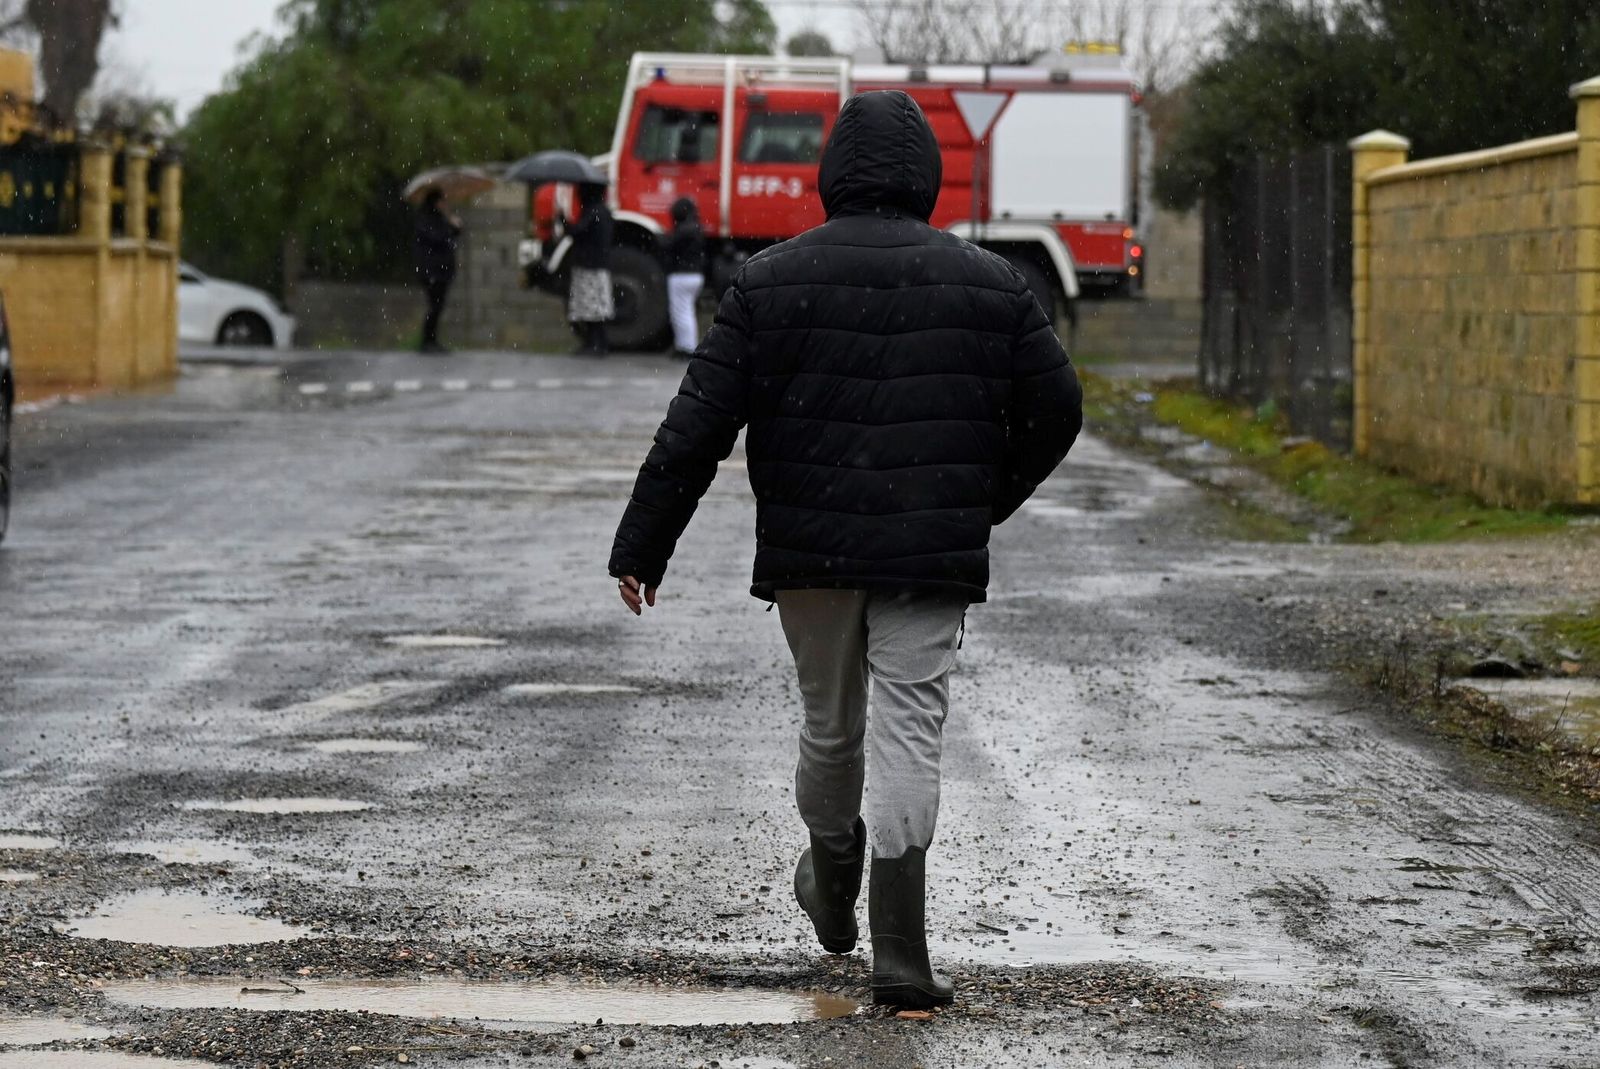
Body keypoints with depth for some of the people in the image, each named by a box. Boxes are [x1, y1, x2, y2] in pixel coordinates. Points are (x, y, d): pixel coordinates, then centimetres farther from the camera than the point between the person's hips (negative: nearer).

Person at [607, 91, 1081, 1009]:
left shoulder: (771, 281, -1)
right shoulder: (989, 283, 2)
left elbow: (697, 427, -4)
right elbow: (1057, 409, 8)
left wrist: (642, 548, 0)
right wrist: (988, 501, 24)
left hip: (808, 554, 1)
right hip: (933, 556, -1)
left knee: (830, 725, 18)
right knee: (910, 734, -2)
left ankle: (833, 886, 42)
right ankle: (900, 951, -11)